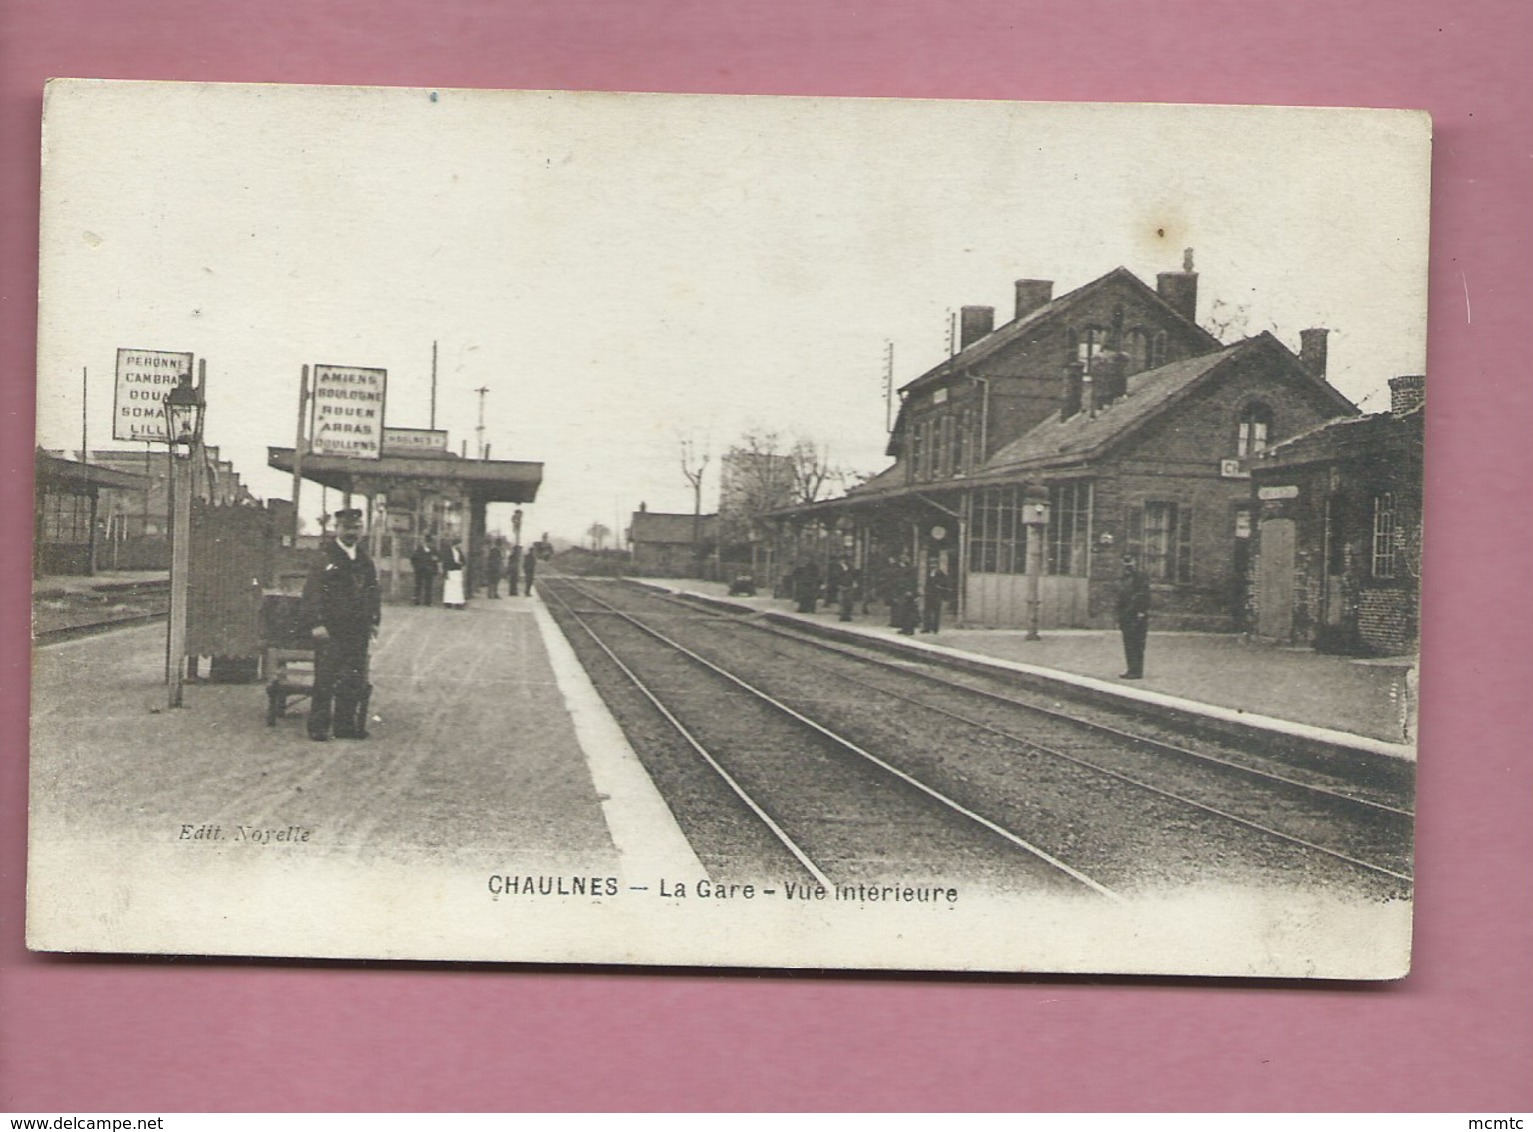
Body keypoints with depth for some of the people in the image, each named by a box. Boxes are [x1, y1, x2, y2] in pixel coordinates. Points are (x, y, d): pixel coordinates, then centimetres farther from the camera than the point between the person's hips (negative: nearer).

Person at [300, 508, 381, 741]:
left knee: (355, 679, 7)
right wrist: (316, 624, -15)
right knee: (325, 679, -4)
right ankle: (318, 727, 3)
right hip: (330, 630, -6)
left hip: (358, 630, 6)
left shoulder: (365, 560, 13)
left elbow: (373, 592, 19)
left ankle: (346, 725, 16)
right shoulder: (325, 557, -5)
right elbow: (312, 592, -9)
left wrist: (373, 620, 11)